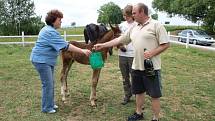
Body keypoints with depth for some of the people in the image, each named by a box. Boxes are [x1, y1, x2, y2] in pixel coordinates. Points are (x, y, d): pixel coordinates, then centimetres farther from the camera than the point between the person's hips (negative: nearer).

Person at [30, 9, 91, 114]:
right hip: (42, 60, -11)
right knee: (47, 84, -3)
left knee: (50, 83, 17)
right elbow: (66, 46, -27)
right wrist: (83, 51, -27)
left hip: (47, 60, 11)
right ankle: (46, 108, 10)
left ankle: (50, 104, 29)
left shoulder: (47, 29, 13)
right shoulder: (51, 32, -22)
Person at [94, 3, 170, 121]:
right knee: (139, 92, 19)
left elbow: (166, 44, -10)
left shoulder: (156, 25, -8)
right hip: (136, 67, 7)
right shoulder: (133, 28, 11)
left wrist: (152, 53, -21)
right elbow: (119, 40, 13)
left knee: (154, 95, 5)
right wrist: (102, 45, 11)